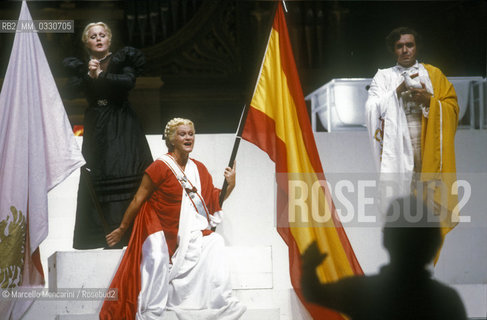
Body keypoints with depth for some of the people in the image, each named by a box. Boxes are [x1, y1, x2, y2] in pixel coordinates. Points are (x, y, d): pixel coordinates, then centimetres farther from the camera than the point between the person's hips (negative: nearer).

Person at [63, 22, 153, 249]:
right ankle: (101, 235, -7)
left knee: (126, 176, -13)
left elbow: (129, 81, -11)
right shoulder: (80, 67, 15)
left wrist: (100, 75, -13)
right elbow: (70, 91, -1)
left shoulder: (122, 59, 7)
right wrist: (88, 74, -13)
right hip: (96, 129, 3)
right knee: (96, 183, -7)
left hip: (122, 128, -3)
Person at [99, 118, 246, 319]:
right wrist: (121, 229, 2)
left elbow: (213, 203, 16)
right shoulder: (160, 167, -4)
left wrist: (229, 186, 0)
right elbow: (138, 200, -1)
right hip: (168, 238, -4)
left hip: (198, 236, 5)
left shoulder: (199, 169, 14)